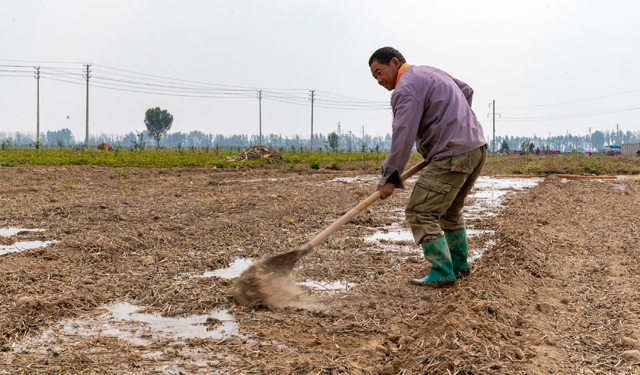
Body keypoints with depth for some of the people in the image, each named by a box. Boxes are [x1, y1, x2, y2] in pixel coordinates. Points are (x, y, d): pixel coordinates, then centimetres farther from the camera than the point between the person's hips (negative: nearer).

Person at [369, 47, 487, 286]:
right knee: (450, 211, 25)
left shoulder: (406, 89, -10)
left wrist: (390, 178, -14)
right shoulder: (431, 73, 21)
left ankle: (442, 273, -7)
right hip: (477, 147, 10)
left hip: (452, 156, -10)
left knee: (420, 213, -8)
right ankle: (459, 265, 33)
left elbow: (403, 136, -18)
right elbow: (466, 92, 33)